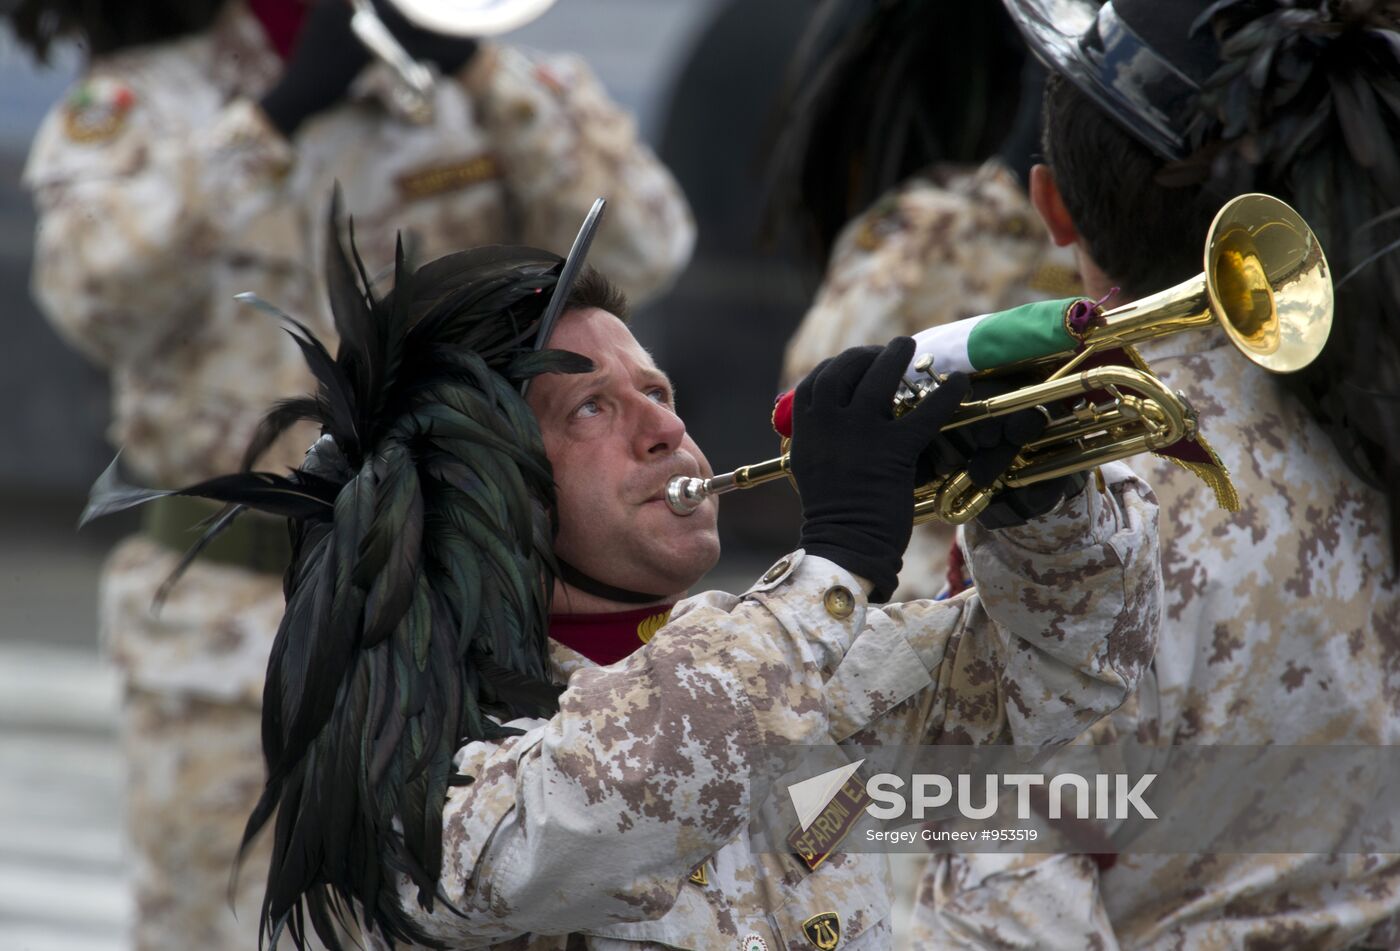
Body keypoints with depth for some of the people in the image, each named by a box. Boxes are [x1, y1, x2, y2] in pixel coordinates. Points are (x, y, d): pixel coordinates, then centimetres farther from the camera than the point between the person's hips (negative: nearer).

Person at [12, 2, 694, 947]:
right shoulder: (134, 104, 1)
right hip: (234, 616, -1)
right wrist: (287, 106, -27)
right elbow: (96, 289, -20)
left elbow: (640, 249, -11)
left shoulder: (484, 90, 5)